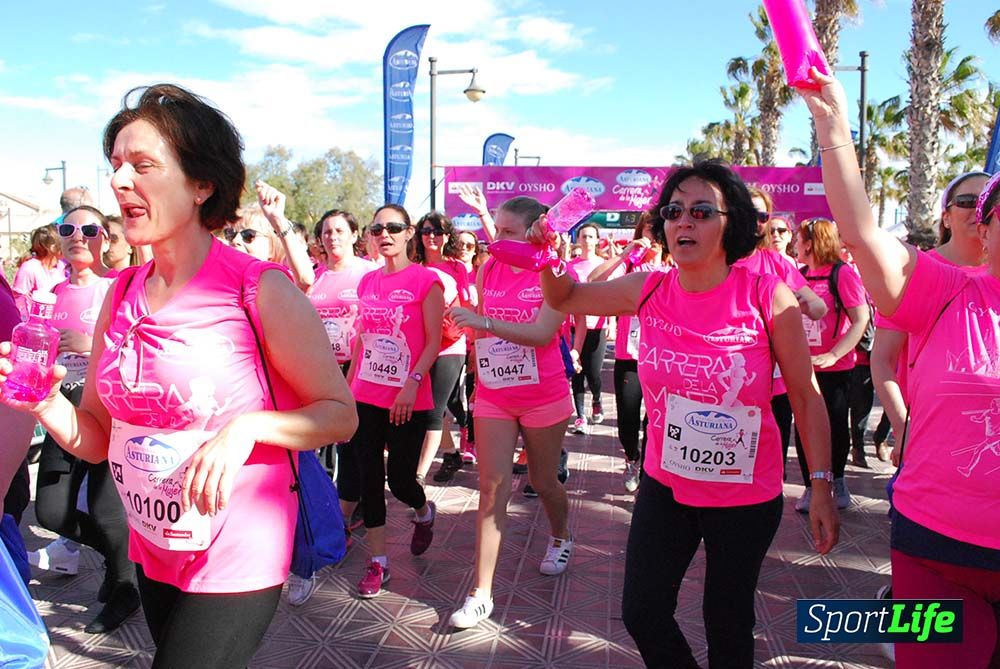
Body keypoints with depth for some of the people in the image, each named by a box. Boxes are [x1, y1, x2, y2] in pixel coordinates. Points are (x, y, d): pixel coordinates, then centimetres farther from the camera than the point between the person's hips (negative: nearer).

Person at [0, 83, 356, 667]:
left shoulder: (261, 290, -17)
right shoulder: (122, 294, 2)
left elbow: (340, 414, -13)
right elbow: (99, 438, 6)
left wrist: (247, 426, -27)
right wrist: (47, 404, -13)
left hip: (235, 562, -7)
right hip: (152, 551, 7)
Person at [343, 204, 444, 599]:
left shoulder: (425, 280, -7)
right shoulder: (367, 282, 9)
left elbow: (433, 341, -10)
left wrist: (411, 384, -19)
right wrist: (348, 383, 13)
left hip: (408, 400, -5)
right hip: (366, 396, 5)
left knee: (400, 478, 1)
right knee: (369, 479, 5)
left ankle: (424, 513, 37)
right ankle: (377, 562, 18)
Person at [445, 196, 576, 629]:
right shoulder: (488, 270, 1)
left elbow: (542, 333, -25)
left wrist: (484, 322, -33)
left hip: (543, 396, -3)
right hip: (492, 396, 3)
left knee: (543, 481, 14)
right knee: (492, 484, -5)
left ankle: (560, 538, 48)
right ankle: (481, 594, -2)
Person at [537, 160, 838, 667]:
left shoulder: (768, 298, -16)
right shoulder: (648, 291, -7)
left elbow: (805, 397, -9)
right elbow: (564, 298, 8)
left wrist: (821, 486, -10)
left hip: (747, 496, -3)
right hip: (664, 486, 3)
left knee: (728, 625, 14)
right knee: (642, 615, 11)